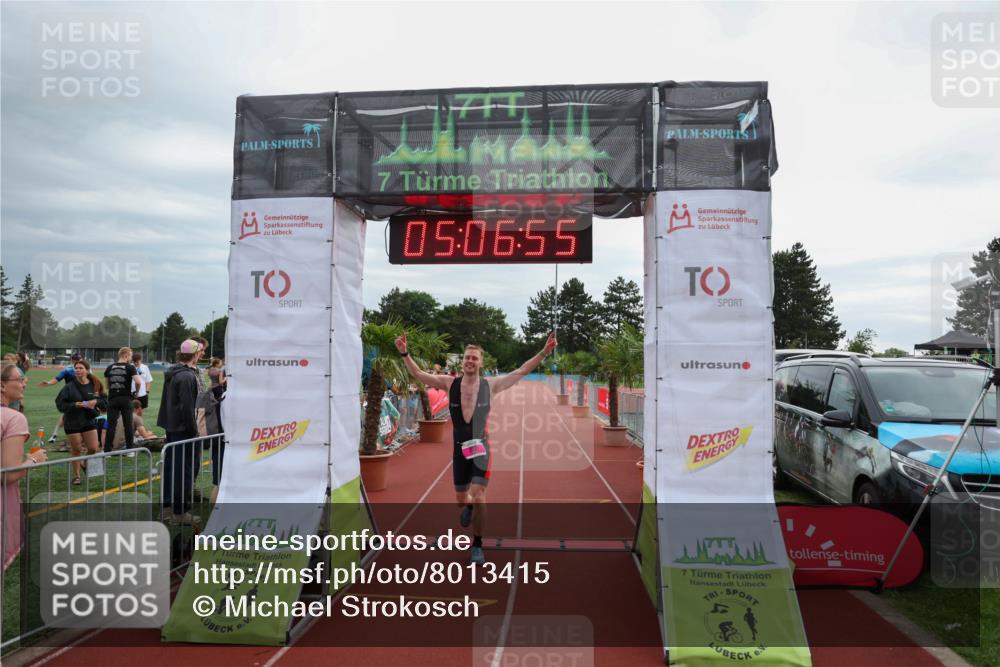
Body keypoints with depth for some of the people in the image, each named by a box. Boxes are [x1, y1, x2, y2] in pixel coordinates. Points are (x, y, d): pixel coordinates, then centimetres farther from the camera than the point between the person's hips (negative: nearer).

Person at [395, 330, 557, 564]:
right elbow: (418, 374, -3)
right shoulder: (450, 383, -4)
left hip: (480, 448, -2)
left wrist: (544, 352, -12)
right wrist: (405, 353, -16)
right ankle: (468, 507, 53)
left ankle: (477, 545, 7)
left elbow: (521, 371, -5)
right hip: (459, 449, 2)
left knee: (479, 497, -12)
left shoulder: (490, 385, -6)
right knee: (461, 499, 14)